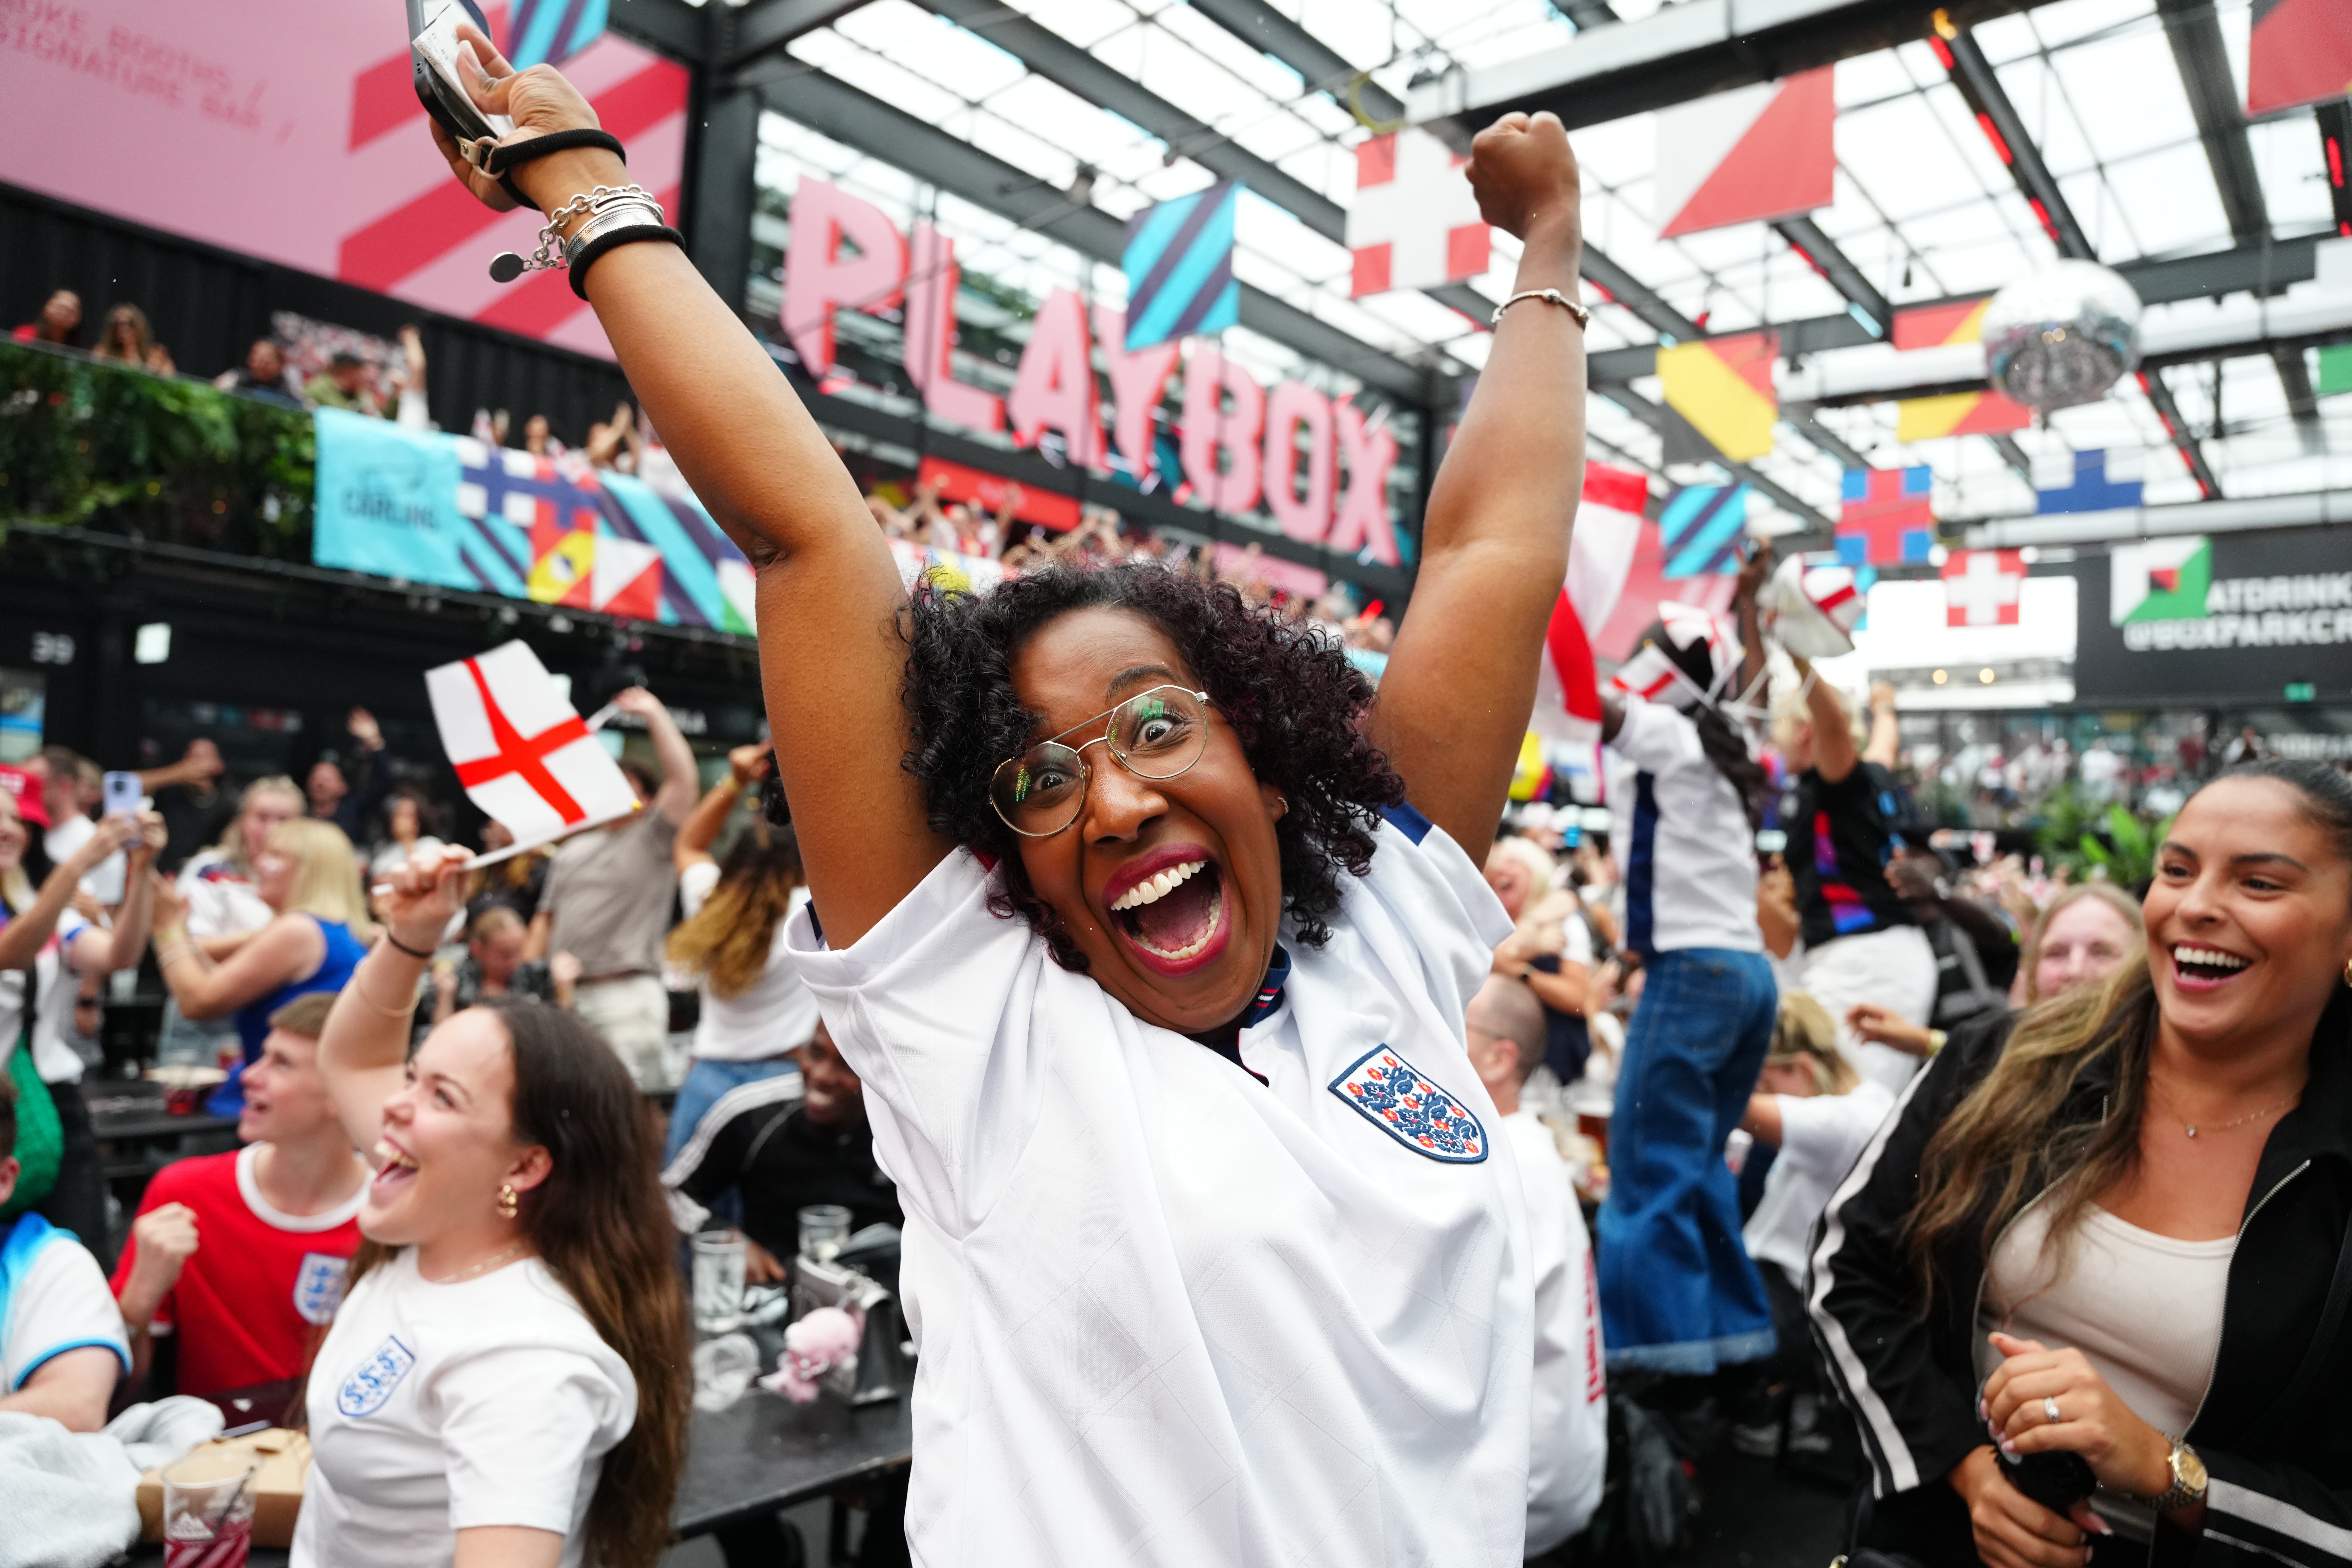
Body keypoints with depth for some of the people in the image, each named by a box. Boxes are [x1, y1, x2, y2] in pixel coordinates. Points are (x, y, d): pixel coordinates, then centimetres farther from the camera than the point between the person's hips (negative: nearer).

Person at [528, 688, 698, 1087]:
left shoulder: (653, 841, 2)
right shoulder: (574, 851, 23)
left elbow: (683, 777, -12)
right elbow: (546, 919, 21)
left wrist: (654, 713, -6)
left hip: (627, 995, -6)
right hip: (563, 995, 7)